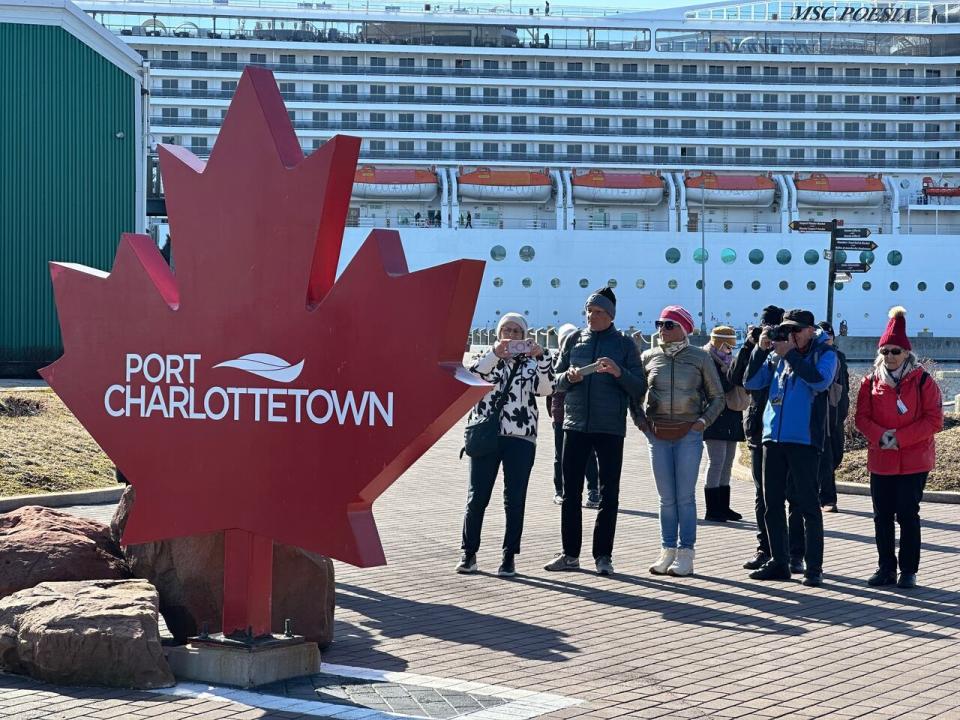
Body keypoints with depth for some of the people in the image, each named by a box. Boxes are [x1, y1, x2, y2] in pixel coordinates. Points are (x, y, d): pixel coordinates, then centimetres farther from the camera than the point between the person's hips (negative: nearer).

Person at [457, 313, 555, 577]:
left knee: (515, 500, 0)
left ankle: (509, 557, 7)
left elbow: (546, 388, -5)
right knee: (477, 497, 0)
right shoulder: (487, 358, 13)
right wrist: (494, 354, -19)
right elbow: (471, 377, -8)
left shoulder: (531, 363, 13)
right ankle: (469, 553, 10)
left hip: (520, 439, 0)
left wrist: (541, 357, -17)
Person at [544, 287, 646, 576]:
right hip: (575, 425, 2)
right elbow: (555, 381, 11)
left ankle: (603, 555, 8)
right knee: (571, 492, 4)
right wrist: (568, 377, -11)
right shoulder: (574, 341, 9)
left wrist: (619, 373, -18)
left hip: (610, 427, -2)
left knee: (609, 495, 1)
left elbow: (639, 389, -1)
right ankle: (570, 554, 11)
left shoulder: (624, 344, 3)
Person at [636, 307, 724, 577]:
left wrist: (703, 421, -5)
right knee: (666, 498, 5)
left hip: (689, 435, -2)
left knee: (685, 496, -2)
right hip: (658, 435, 2)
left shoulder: (700, 358, 2)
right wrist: (639, 419, 6)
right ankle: (667, 551, 11)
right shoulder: (649, 357, 7)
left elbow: (717, 397, 7)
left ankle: (685, 554, 2)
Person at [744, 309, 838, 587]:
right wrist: (761, 349, 0)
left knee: (807, 504, -3)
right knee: (772, 503, 8)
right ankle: (779, 561, 17)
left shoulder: (824, 354, 2)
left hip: (803, 439, -5)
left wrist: (790, 353, -13)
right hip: (773, 438, 5)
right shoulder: (777, 355, 14)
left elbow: (820, 380, -17)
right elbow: (751, 382, 11)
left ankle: (814, 567, 1)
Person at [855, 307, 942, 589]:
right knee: (882, 516, 7)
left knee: (908, 515, -1)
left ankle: (908, 571, 7)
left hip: (914, 461, -4)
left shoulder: (922, 381, -4)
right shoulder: (871, 382, 6)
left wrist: (900, 438, -17)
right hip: (880, 460, 4)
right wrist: (880, 436, -15)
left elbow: (934, 420, -8)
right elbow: (862, 417, 4)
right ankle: (886, 568, 17)